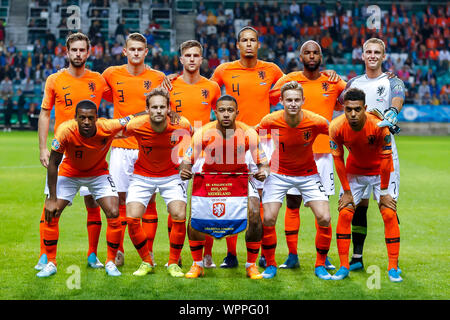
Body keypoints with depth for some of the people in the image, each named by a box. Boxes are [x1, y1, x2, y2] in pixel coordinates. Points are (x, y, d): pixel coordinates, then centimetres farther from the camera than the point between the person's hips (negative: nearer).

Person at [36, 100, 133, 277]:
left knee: (114, 215, -14)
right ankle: (51, 263, 8)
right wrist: (52, 198, -22)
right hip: (69, 173, 0)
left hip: (98, 173, 0)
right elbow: (53, 163, -21)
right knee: (51, 215, -10)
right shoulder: (65, 130, -32)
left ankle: (111, 262, 5)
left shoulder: (108, 127, -31)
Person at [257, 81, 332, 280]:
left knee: (324, 219, -11)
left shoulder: (316, 122, -22)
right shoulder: (270, 121, -20)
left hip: (308, 174, 0)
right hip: (279, 173, 0)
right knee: (268, 219, -12)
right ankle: (270, 265, 10)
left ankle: (320, 265, 9)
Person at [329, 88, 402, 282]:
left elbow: (386, 158, -19)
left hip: (381, 171, -2)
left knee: (389, 214, -11)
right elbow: (338, 158, -11)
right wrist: (346, 191, -9)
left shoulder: (379, 125, -30)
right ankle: (344, 267, 0)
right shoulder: (336, 127, -24)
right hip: (354, 171, 2)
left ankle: (393, 268, -3)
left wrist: (384, 191, -14)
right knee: (344, 214, -8)